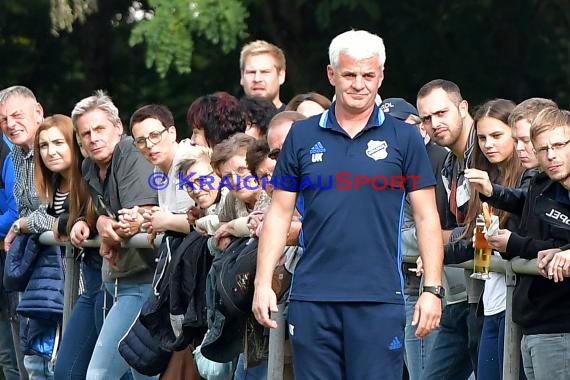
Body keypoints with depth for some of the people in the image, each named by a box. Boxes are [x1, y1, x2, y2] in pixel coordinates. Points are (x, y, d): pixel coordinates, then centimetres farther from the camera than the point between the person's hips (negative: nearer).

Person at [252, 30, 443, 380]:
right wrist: (263, 282, 2)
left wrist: (433, 289, -5)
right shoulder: (302, 136, 9)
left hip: (379, 298, -2)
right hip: (312, 297, 2)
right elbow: (280, 213, 10)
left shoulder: (403, 138, 4)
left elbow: (426, 217, 3)